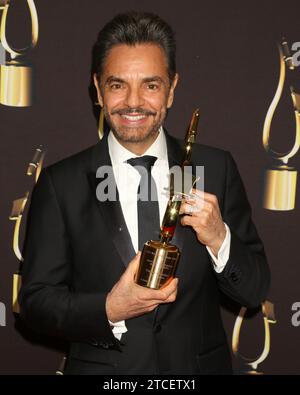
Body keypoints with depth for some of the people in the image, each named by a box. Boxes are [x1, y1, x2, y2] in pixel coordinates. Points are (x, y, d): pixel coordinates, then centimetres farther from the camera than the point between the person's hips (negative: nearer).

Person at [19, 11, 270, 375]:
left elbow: (255, 291, -5)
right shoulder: (60, 185, -10)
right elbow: (35, 300, -7)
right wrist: (109, 309, -23)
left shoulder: (217, 168, -7)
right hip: (102, 368, -1)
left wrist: (218, 239, -23)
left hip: (201, 365, 2)